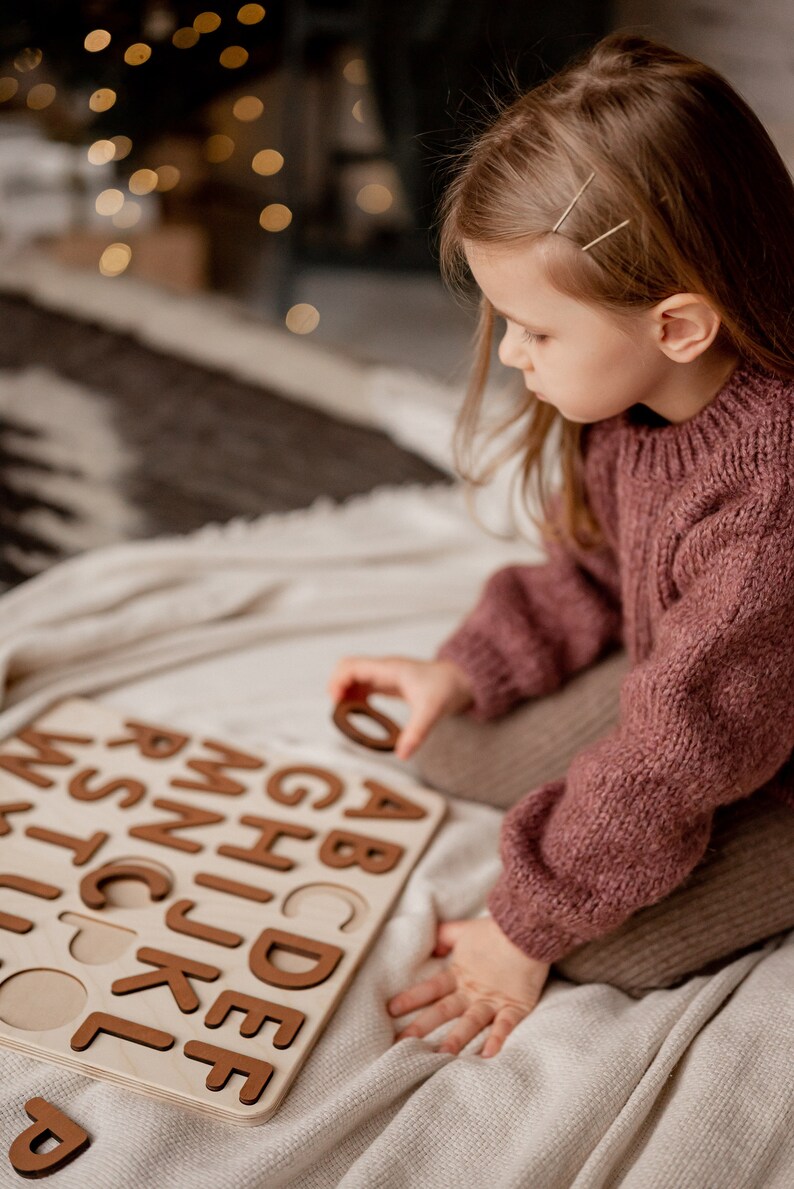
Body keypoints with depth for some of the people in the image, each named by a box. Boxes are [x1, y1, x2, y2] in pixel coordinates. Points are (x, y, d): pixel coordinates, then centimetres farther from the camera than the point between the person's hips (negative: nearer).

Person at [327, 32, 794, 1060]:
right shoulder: (622, 397, -14)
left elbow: (681, 753, -31)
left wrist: (530, 928, -20)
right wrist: (466, 670, -3)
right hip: (675, 684, 7)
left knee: (619, 941, -20)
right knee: (457, 751, 0)